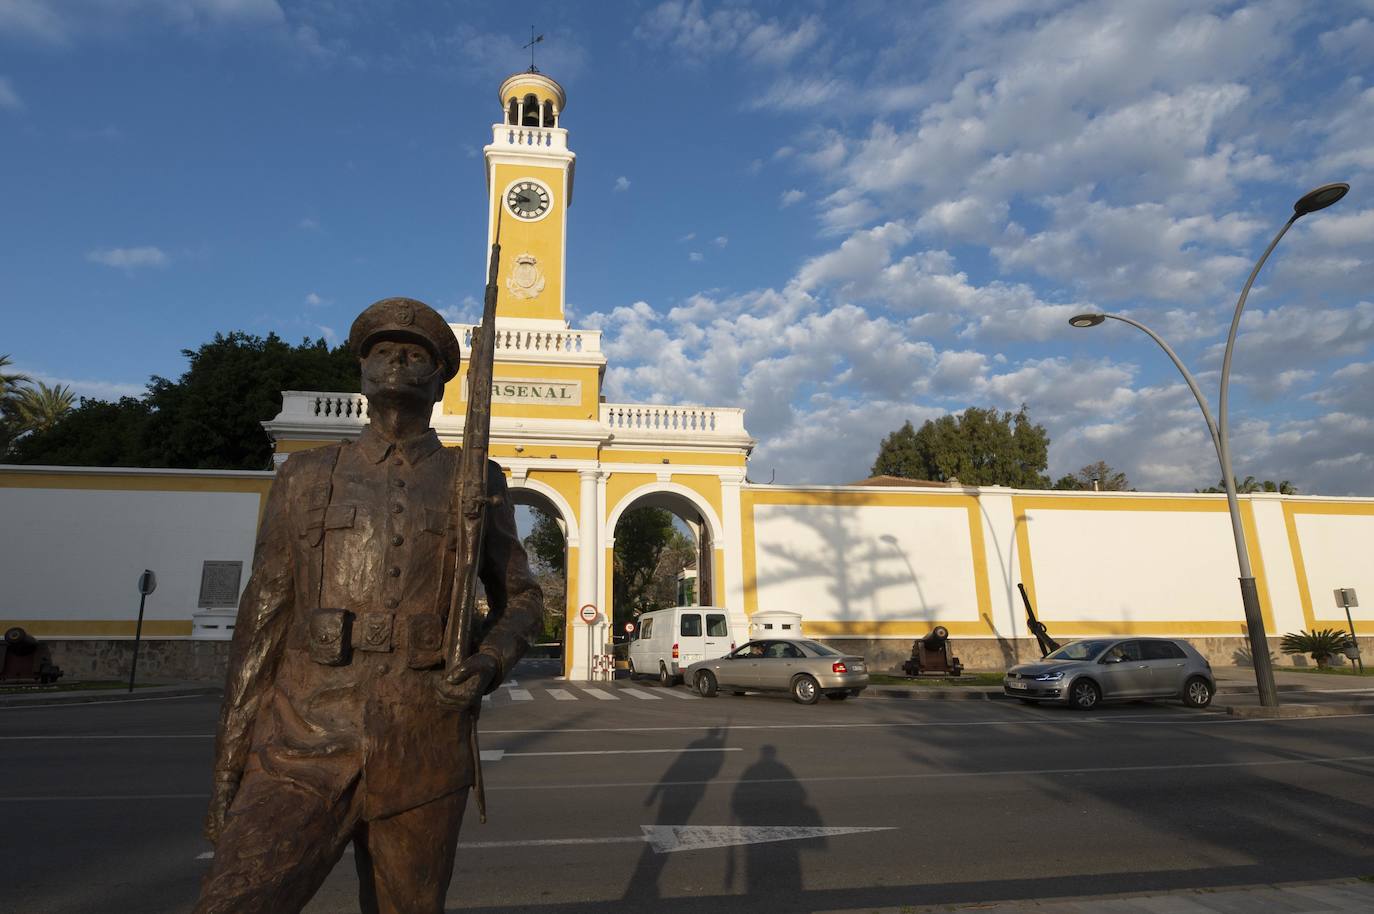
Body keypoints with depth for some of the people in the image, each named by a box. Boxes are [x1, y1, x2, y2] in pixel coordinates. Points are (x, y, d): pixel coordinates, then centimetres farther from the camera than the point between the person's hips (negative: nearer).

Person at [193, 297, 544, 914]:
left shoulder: (475, 482, 6)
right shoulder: (307, 477, 8)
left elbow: (520, 599, 12)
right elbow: (263, 618, 7)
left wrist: (489, 665, -9)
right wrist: (227, 768, 4)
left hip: (421, 760, 0)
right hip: (304, 748, 0)